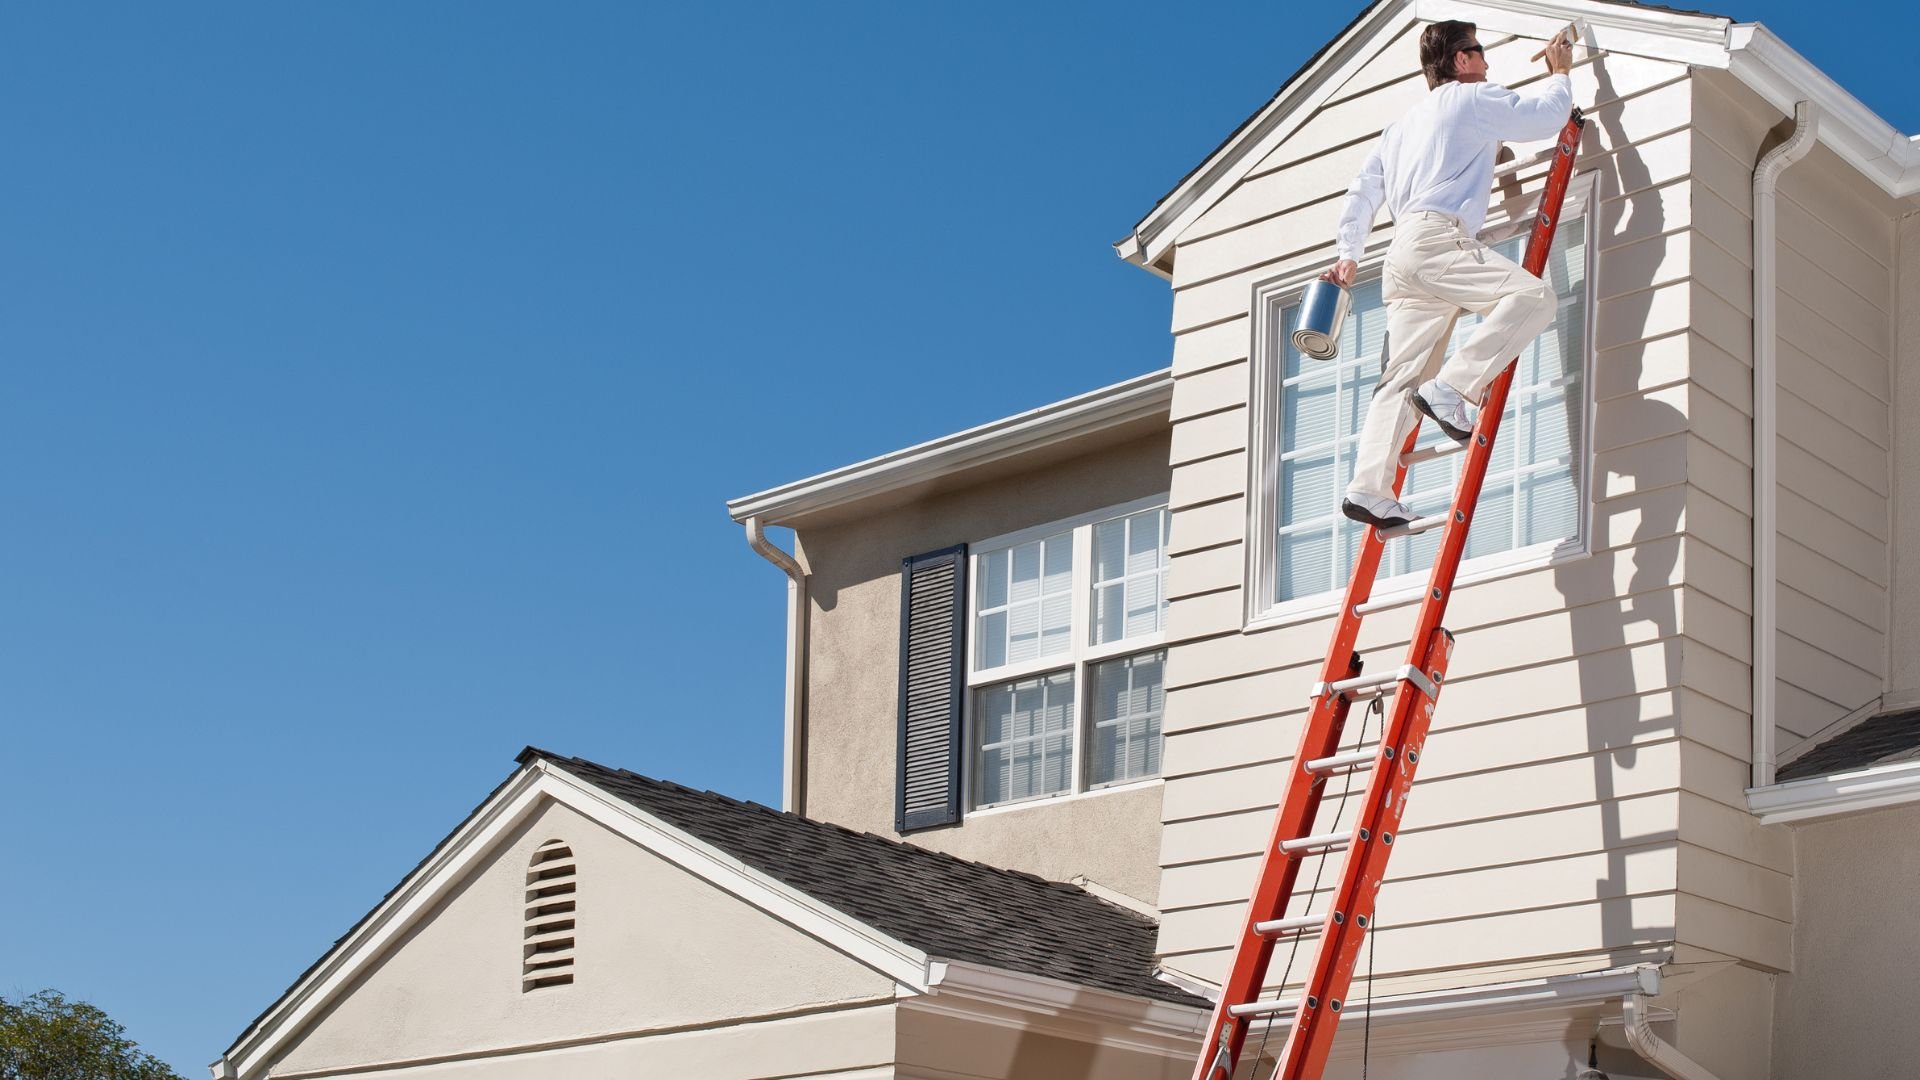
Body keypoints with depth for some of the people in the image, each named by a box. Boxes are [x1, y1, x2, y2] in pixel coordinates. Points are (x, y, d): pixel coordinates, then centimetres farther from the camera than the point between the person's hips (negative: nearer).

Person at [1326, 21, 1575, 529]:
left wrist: (1347, 253, 28)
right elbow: (1547, 115, 12)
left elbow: (1362, 191, 28)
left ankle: (1369, 488, -15)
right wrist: (1559, 73, 30)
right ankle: (1453, 386, -30)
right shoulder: (1476, 99, 8)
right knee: (1533, 296, -21)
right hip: (1437, 239, -8)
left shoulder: (1404, 124, 32)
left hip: (1402, 258, 8)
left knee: (1404, 377, -1)